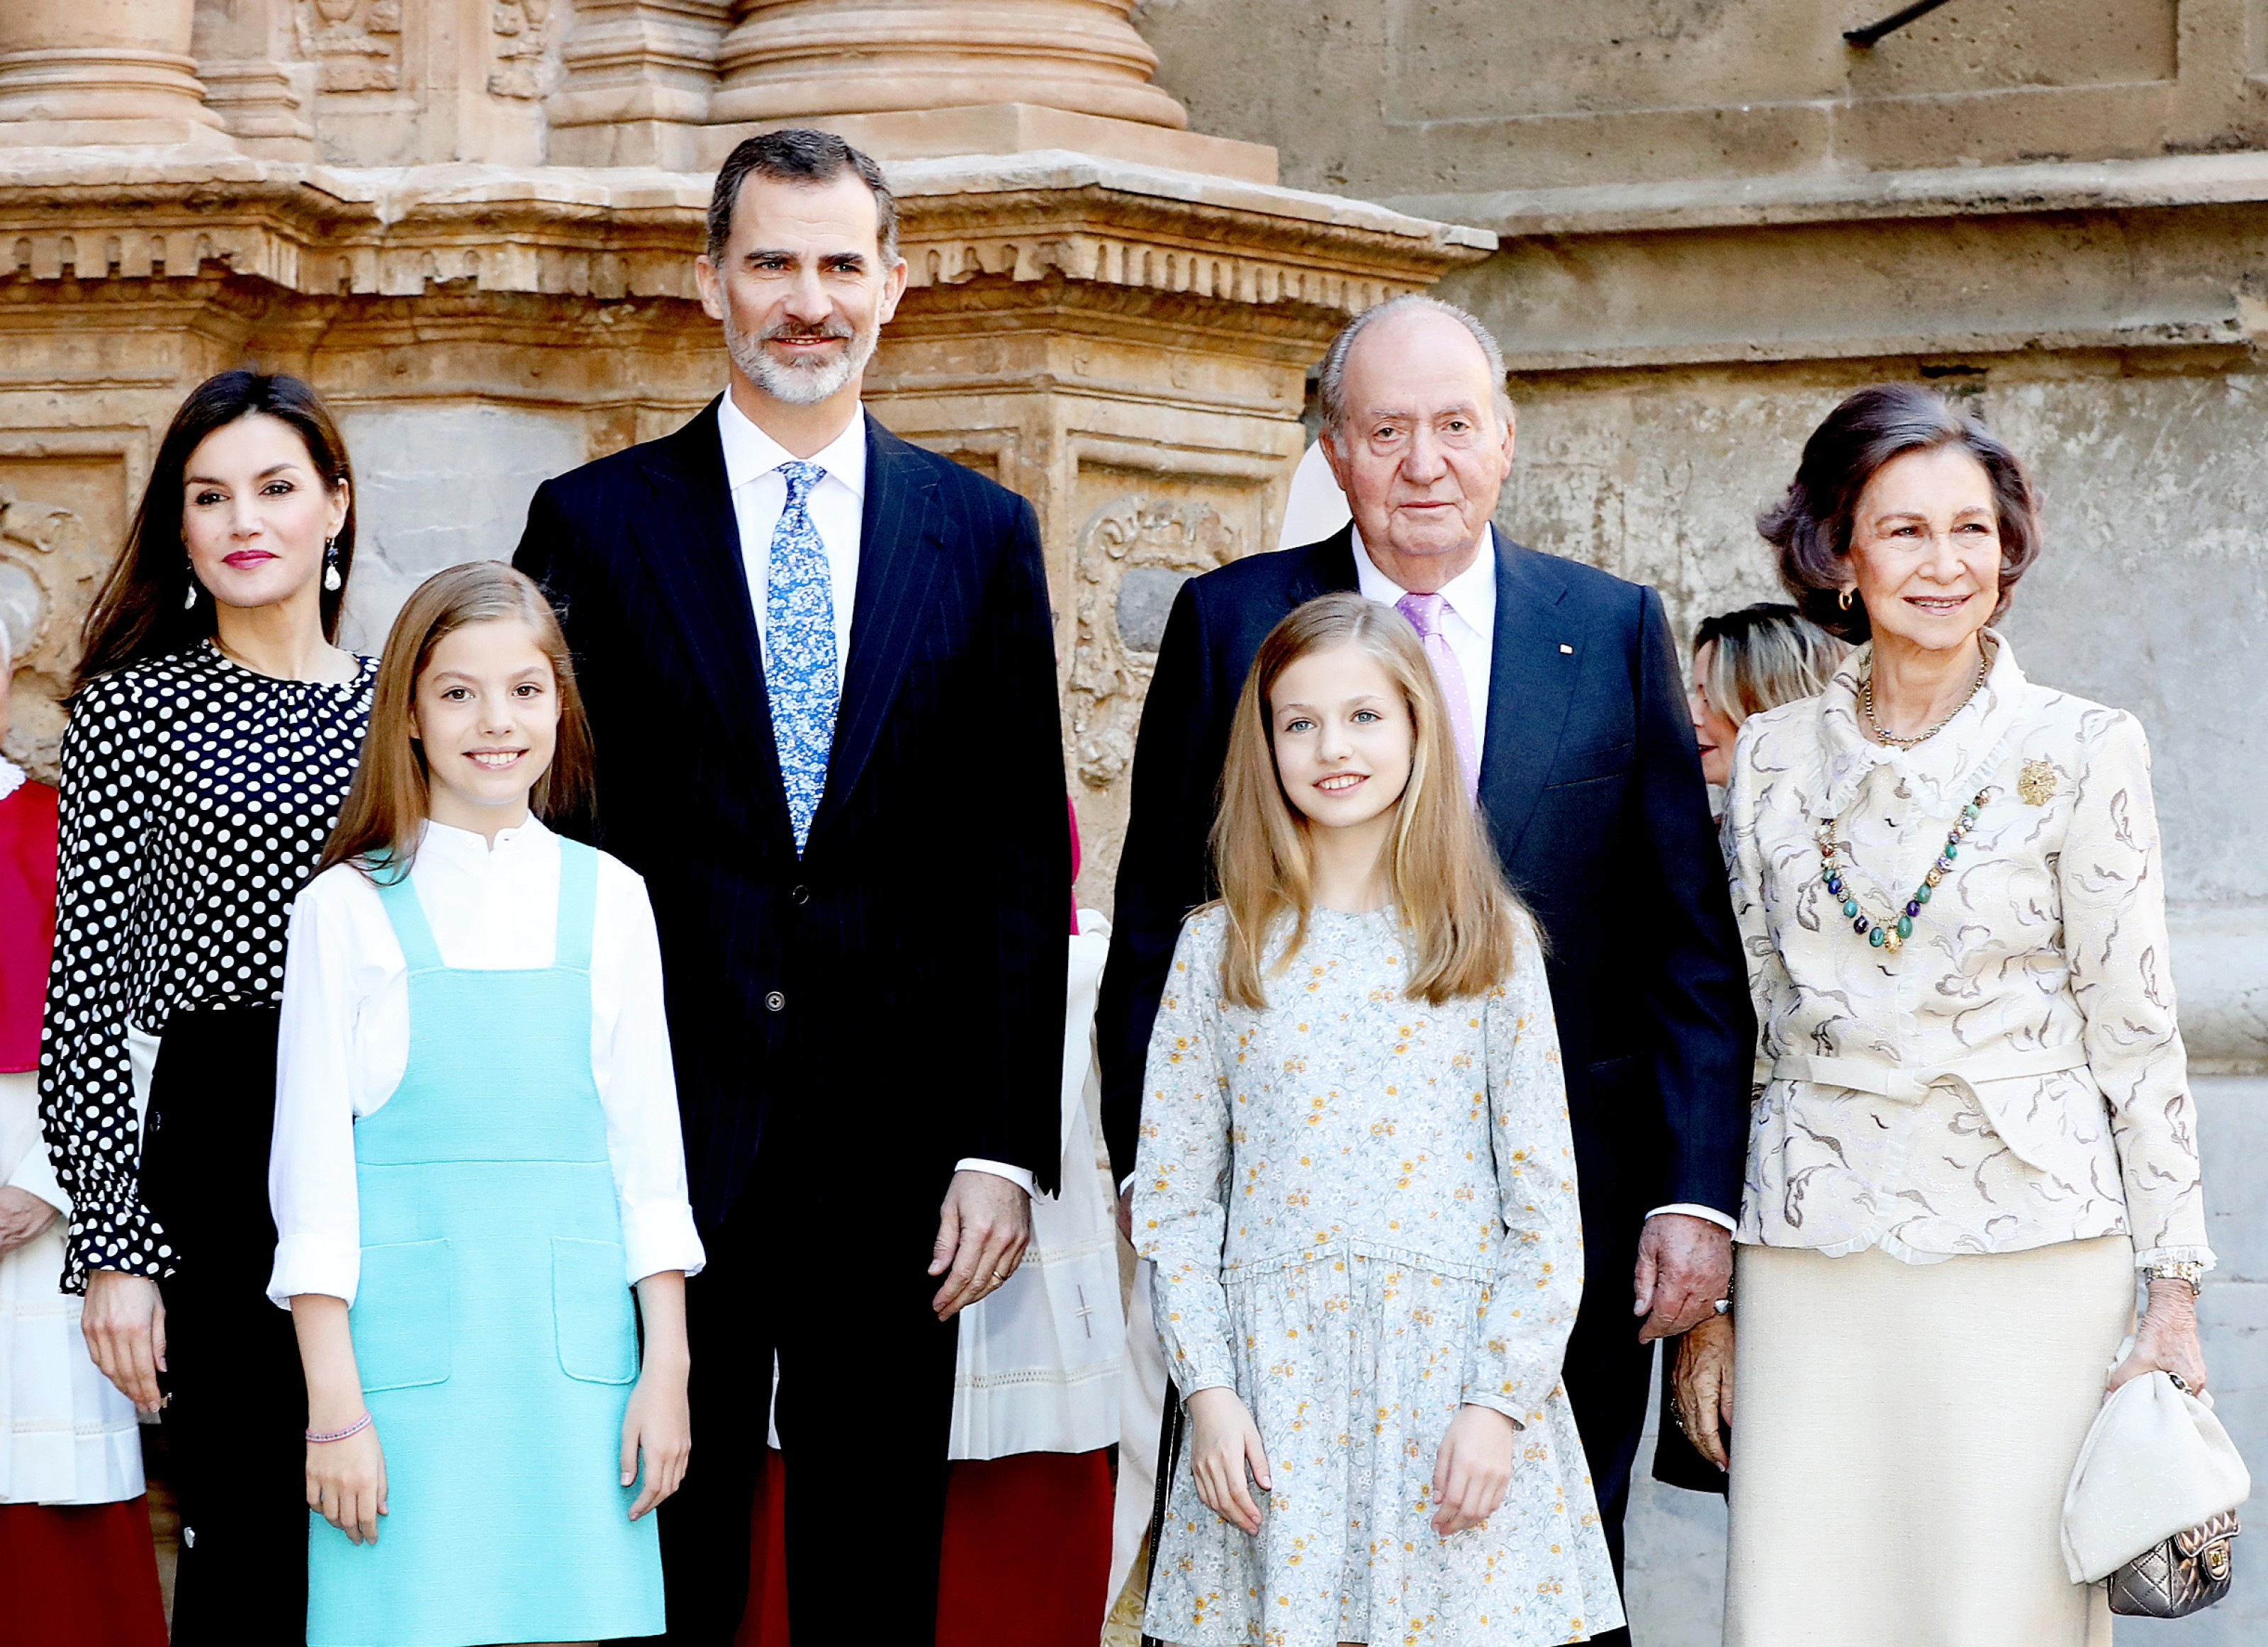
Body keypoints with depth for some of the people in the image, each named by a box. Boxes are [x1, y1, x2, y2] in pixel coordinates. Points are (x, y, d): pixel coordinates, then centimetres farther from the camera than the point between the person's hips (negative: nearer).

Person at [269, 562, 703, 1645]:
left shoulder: (607, 900, 9)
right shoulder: (349, 908, 1)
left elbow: (647, 1146, 11)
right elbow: (310, 1161, 1)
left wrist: (666, 1371, 5)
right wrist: (333, 1407, -5)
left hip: (575, 1349, 2)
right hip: (407, 1343, -2)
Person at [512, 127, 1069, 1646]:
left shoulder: (983, 534, 7)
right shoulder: (595, 524, 3)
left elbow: (1020, 862, 5)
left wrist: (1004, 1146, -2)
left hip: (898, 1142, 1)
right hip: (663, 1131, -1)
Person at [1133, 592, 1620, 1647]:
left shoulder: (1491, 945, 4)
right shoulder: (1221, 947, 6)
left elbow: (1546, 1202, 2)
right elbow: (1171, 1199, 5)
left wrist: (1499, 1403, -7)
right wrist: (1208, 1390, -5)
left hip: (1453, 1373, -1)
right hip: (1272, 1383, 1)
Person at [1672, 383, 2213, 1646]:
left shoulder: (2083, 753, -2)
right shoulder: (1775, 760, 7)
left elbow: (2135, 1032, 0)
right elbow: (1738, 1028, 12)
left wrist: (2174, 1293, -3)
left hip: (2027, 1255, -3)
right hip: (1814, 1263, 3)